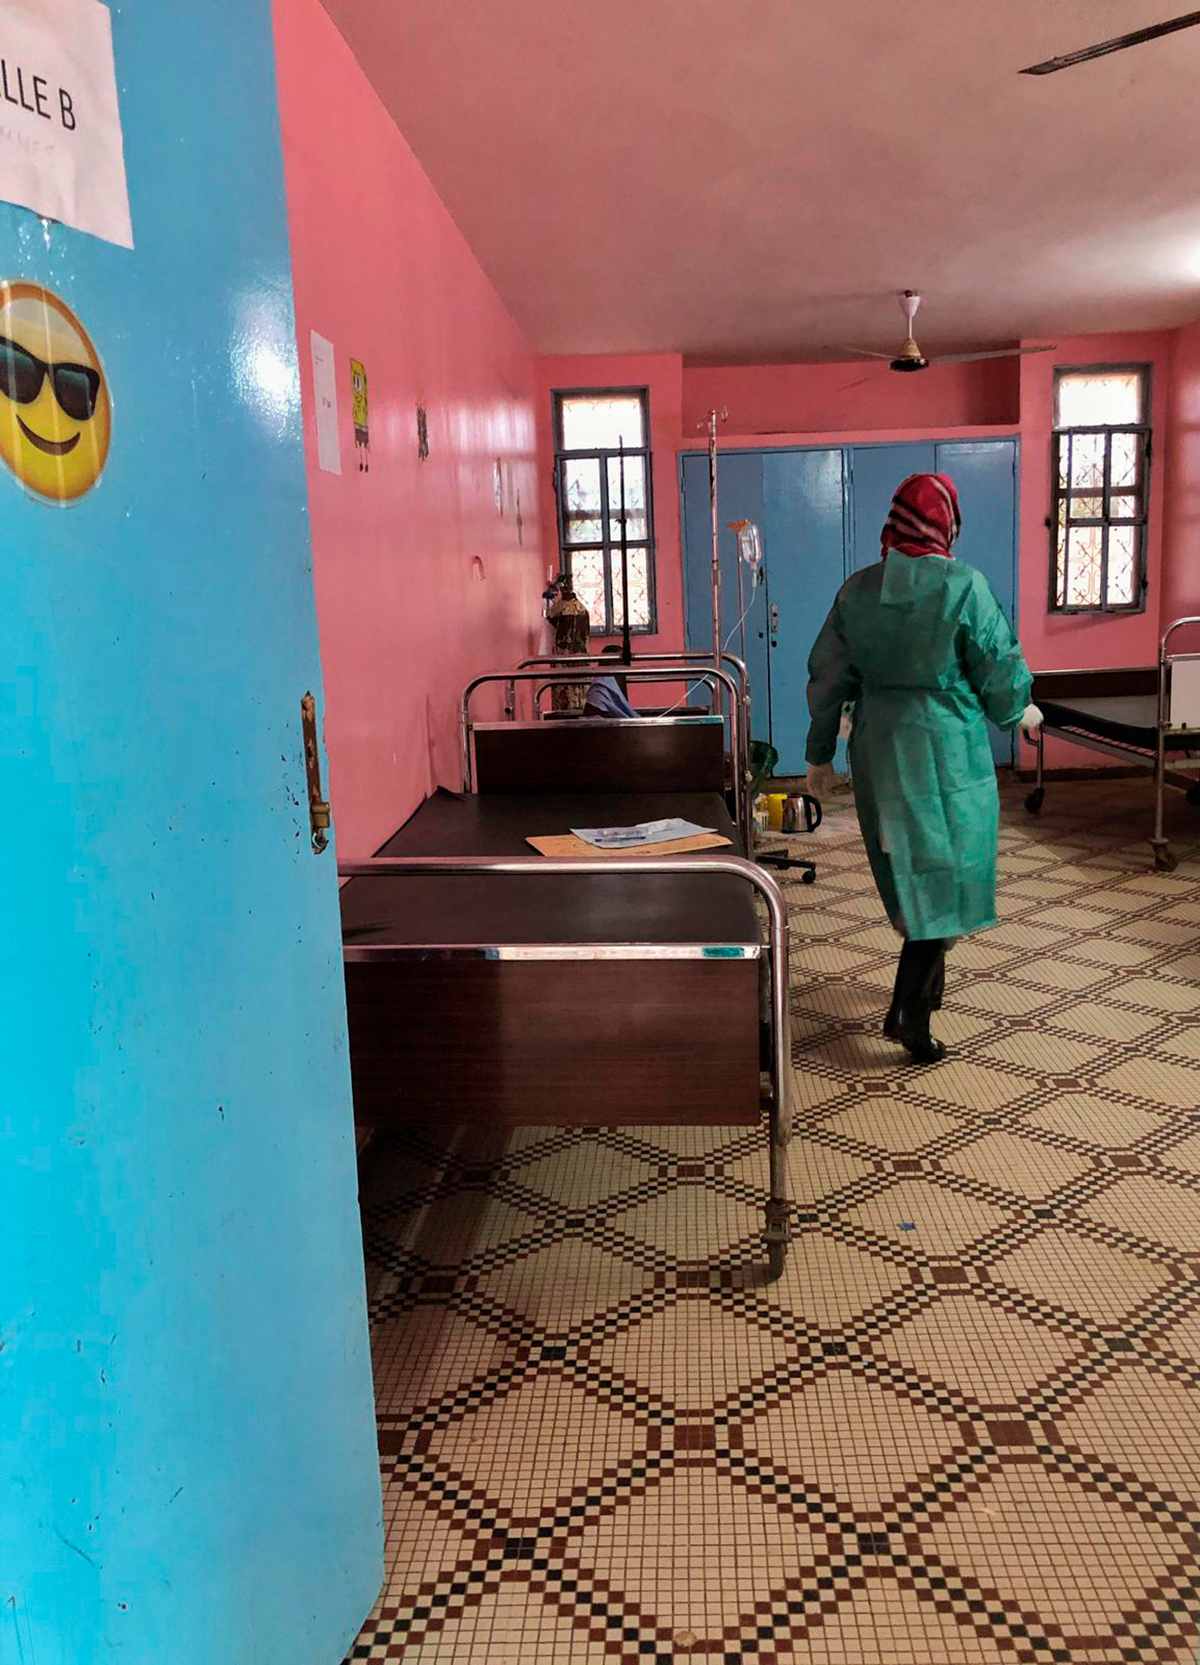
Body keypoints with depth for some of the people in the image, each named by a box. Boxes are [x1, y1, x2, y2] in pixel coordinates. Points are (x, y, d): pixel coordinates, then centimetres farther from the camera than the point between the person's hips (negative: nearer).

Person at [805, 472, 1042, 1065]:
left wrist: (820, 755, 14)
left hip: (878, 749, 5)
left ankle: (927, 983, 36)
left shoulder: (857, 590, 1)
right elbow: (1001, 673, -7)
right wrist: (1021, 711, 14)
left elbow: (828, 679, 4)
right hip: (947, 752, -5)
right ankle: (908, 1010, -8)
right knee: (943, 874, 1)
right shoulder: (964, 587, -12)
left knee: (908, 869, 20)